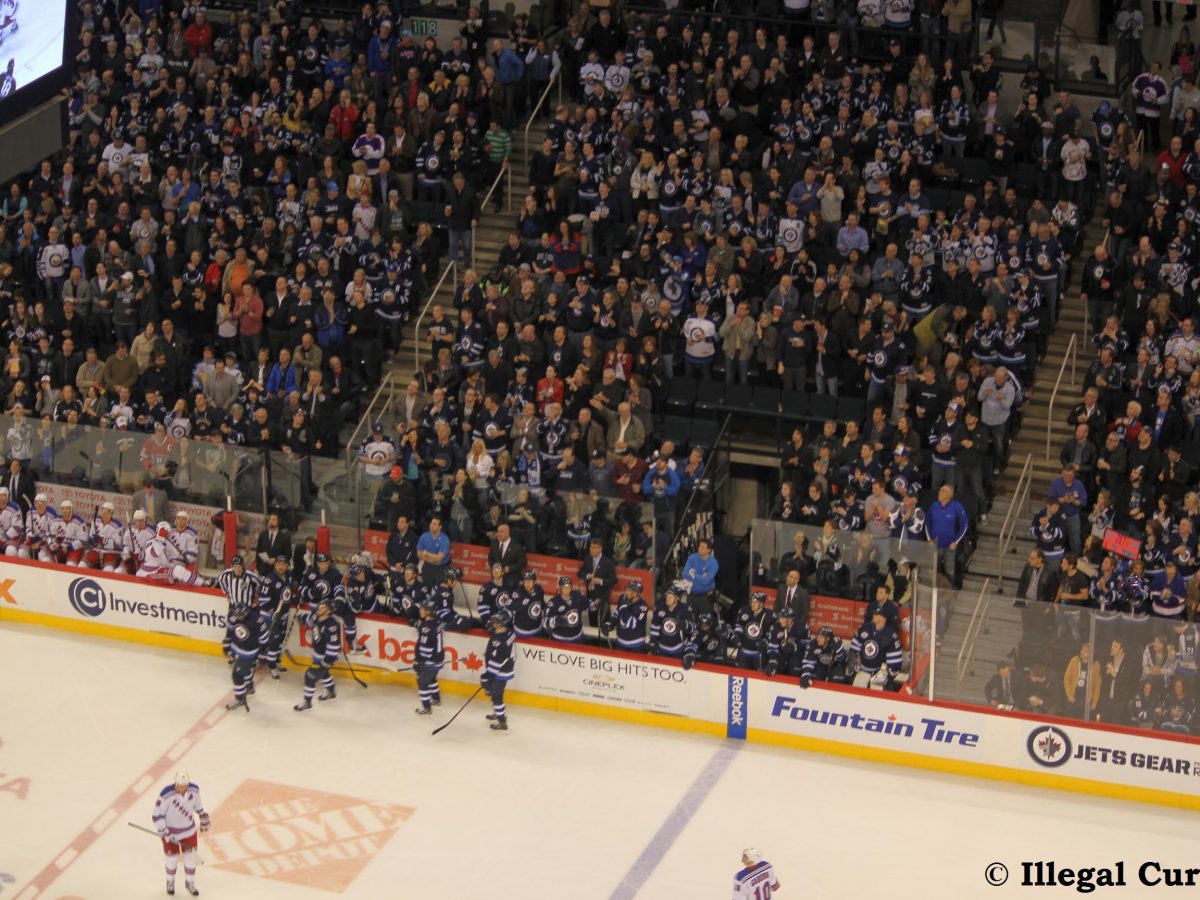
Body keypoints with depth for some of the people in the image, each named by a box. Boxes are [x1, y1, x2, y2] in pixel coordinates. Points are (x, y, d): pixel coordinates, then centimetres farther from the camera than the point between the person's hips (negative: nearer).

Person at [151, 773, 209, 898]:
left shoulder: (194, 789, -17)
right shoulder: (166, 795, -31)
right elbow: (157, 815, -22)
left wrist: (203, 817, 14)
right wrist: (164, 832, -25)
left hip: (189, 830, 3)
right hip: (170, 831, -3)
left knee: (190, 857, 9)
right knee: (172, 859, 9)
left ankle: (190, 883, 32)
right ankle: (170, 882, 37)